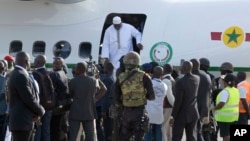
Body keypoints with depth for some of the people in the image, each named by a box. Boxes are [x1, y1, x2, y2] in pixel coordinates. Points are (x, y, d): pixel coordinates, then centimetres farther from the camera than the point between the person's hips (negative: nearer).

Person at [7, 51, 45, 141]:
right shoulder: (21, 76, -18)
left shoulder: (15, 74, 15)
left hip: (19, 119, 10)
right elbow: (29, 99, -20)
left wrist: (36, 112, 6)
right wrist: (40, 111, -3)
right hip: (22, 121, -10)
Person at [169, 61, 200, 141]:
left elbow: (178, 101, -19)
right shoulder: (197, 79, 0)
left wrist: (173, 116, -12)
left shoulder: (180, 82, -20)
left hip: (181, 114, -6)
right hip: (193, 113, 6)